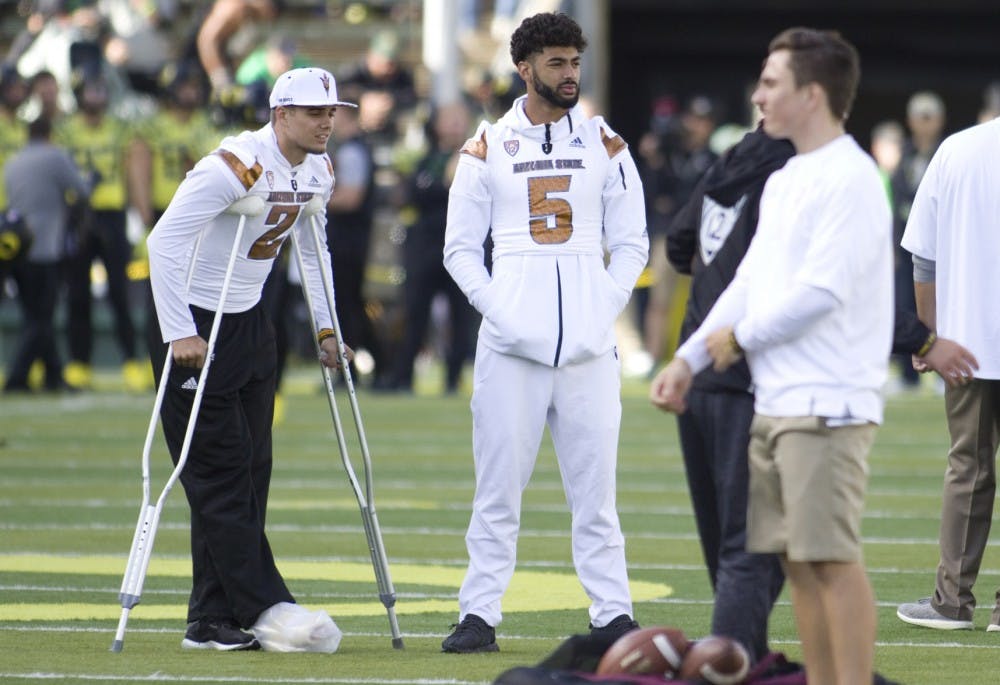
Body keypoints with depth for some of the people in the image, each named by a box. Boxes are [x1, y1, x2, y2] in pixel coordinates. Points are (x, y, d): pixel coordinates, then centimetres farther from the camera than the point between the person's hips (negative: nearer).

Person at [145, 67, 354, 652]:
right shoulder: (236, 166, -23)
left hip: (251, 321, 9)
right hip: (199, 325, -9)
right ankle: (264, 609, -11)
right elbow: (164, 241, -24)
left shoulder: (318, 172, 3)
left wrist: (325, 327, 15)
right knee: (220, 470, -8)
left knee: (250, 471, 6)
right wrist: (179, 333, -27)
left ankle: (214, 621, 9)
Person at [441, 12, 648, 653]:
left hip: (589, 346, 1)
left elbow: (631, 243, 11)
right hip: (511, 346, -1)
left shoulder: (605, 145, 9)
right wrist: (495, 307, -6)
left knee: (595, 486, 1)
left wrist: (607, 309, -3)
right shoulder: (488, 148, 7)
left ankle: (613, 615, 4)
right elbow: (461, 247, 8)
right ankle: (480, 616, 3)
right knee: (499, 485, -1)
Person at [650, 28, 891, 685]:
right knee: (796, 557, 10)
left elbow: (822, 290, -20)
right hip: (774, 403, 9)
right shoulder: (784, 181, 17)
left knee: (832, 557, -10)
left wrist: (741, 338, -8)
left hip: (825, 406, -9)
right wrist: (688, 360, 10)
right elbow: (749, 282, 19)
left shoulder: (849, 180, -13)